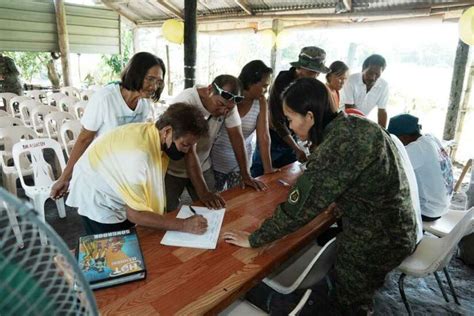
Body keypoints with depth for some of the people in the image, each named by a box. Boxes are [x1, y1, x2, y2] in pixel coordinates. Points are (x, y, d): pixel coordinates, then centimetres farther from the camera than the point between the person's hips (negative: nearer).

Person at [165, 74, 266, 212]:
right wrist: (203, 192, -36)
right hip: (173, 169, -4)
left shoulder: (228, 103, -13)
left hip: (202, 167, 5)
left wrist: (246, 175, -11)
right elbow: (189, 151, -33)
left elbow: (236, 136, -8)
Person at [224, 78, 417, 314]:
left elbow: (301, 204, -28)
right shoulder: (355, 125, -3)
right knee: (346, 287, 28)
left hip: (376, 240, -8)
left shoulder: (338, 146, -30)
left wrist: (254, 239, -18)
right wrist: (341, 202, 18)